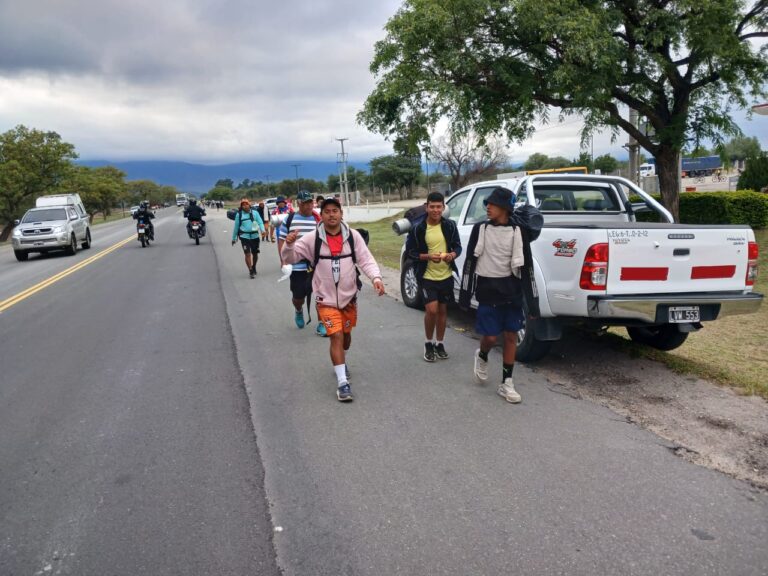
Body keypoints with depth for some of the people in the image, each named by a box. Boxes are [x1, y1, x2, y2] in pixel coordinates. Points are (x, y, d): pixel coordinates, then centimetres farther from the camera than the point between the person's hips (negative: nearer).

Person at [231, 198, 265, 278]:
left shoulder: (255, 213, 1)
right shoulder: (239, 214, 1)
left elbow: (260, 222, -4)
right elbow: (236, 227, 7)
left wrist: (262, 230, -25)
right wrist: (234, 238, 13)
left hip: (254, 236, 2)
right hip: (244, 236, -1)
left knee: (255, 254, 13)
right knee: (247, 254, -11)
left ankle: (253, 267, 38)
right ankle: (251, 271, -2)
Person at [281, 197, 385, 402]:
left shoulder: (353, 235, -7)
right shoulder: (312, 239, -10)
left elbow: (366, 259, -8)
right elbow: (290, 258, -10)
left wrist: (376, 277, -26)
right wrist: (289, 245, -32)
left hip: (349, 297, 3)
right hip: (326, 299, -3)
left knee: (346, 334, 20)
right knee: (336, 336, -13)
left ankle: (341, 362, 50)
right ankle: (342, 382, -8)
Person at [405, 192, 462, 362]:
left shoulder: (450, 226, -2)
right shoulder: (418, 229, -9)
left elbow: (458, 246, 7)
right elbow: (410, 251, -5)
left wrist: (453, 255, -16)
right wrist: (428, 256, -20)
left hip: (446, 276, 3)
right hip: (427, 277, -3)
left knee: (442, 310, 12)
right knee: (431, 309, -12)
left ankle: (439, 343, 28)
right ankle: (428, 343, 11)